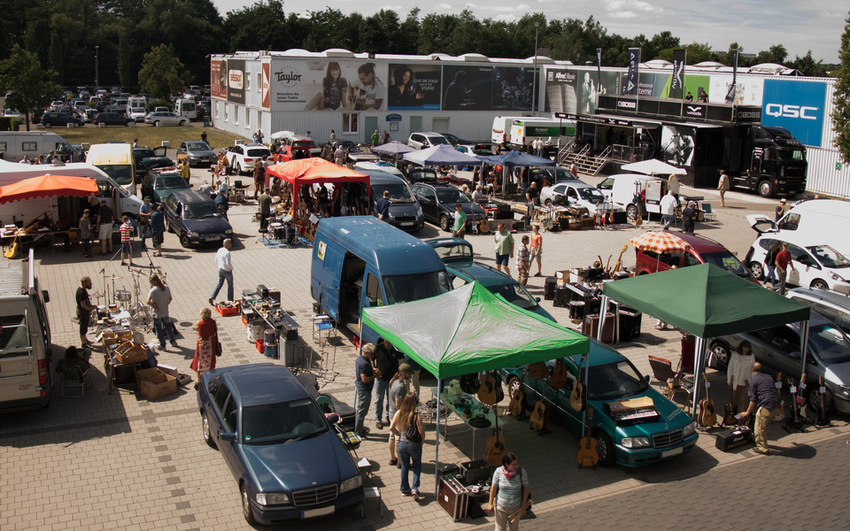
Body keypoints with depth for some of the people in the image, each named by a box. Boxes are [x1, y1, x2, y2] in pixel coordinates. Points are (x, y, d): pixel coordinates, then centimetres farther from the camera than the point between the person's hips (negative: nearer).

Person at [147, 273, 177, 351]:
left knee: (158, 329, 10)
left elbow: (147, 302, -30)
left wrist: (153, 305, -14)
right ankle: (173, 341, 34)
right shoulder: (167, 288, -6)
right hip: (166, 312, 5)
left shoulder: (153, 290, -22)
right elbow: (170, 298, 5)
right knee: (168, 326, 23)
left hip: (157, 314, -5)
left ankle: (162, 345, 18)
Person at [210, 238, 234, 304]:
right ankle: (230, 301, 20)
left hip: (220, 270, 7)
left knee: (219, 283, 18)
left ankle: (212, 297, 6)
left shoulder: (219, 250, 1)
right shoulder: (227, 253, -24)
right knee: (230, 285, 10)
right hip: (227, 271, -7)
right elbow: (228, 263, -26)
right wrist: (232, 268, -7)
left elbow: (216, 260, 11)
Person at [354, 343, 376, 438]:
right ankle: (358, 432, 14)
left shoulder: (360, 358, 3)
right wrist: (375, 376, -17)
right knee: (361, 411, 3)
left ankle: (358, 427, 38)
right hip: (364, 390, -10)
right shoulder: (364, 363, -29)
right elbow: (364, 379, -29)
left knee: (357, 408, 22)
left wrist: (372, 369, 4)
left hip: (358, 386, 10)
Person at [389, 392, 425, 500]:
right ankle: (415, 488, 6)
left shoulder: (399, 413, -10)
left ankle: (405, 489, 30)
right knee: (417, 465, 17)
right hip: (414, 444, -3)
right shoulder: (417, 416, -21)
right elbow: (421, 431, -18)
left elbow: (391, 428, -6)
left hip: (402, 443, 3)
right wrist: (422, 440, 3)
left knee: (405, 466, 21)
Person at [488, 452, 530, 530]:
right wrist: (491, 504, -3)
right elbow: (494, 487, -8)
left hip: (516, 507, 1)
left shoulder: (521, 472, -19)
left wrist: (524, 506, -5)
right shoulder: (498, 471, -20)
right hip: (501, 506, -1)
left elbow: (526, 488, -7)